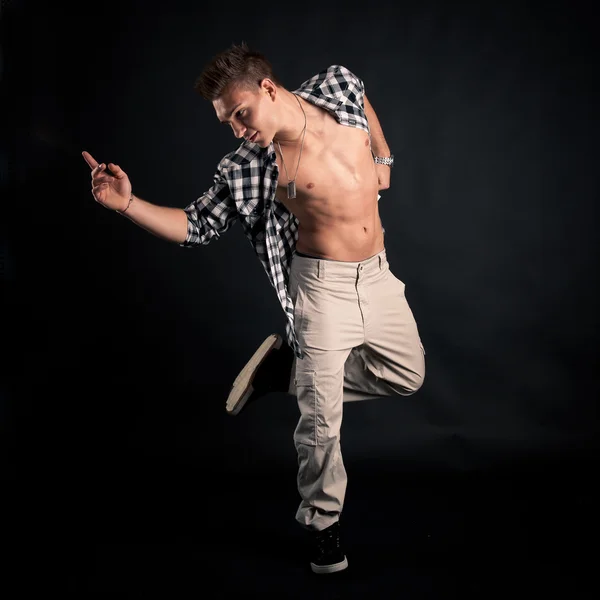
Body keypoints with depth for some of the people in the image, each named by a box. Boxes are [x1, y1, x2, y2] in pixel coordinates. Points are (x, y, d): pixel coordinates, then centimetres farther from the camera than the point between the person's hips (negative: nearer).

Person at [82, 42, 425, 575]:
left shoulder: (339, 87, -5)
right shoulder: (249, 169, -15)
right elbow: (196, 226, -11)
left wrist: (382, 157, 14)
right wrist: (128, 203, -25)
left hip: (377, 275, 5)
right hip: (324, 284, -5)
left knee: (407, 378, 17)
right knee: (321, 420, -3)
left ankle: (286, 367, 23)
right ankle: (323, 519, 23)